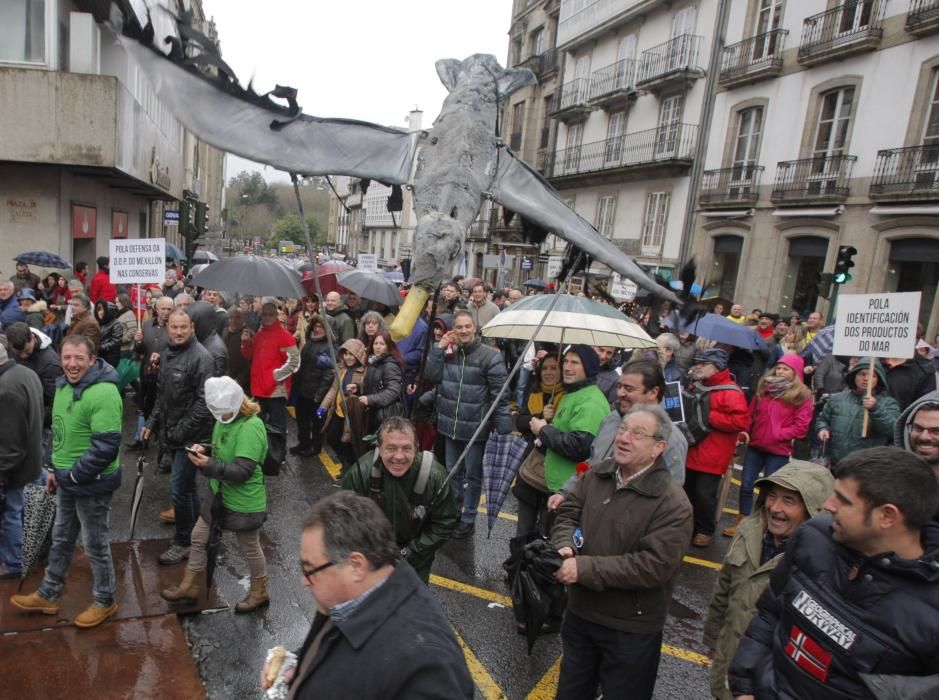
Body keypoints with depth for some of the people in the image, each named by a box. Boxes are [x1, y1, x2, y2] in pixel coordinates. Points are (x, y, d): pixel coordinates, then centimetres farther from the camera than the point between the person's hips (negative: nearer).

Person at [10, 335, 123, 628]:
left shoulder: (103, 393, -26)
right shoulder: (64, 386, 5)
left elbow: (106, 446, -28)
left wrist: (74, 475, -18)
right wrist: (56, 470, 13)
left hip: (92, 483, -9)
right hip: (67, 480, 9)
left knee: (95, 545, 8)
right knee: (61, 540, 24)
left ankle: (105, 602, 27)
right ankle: (47, 596, 43)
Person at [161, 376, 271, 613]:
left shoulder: (251, 427, -27)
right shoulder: (224, 420, 0)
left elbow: (243, 472, -29)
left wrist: (209, 465, -35)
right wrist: (204, 452, -6)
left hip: (244, 503, -8)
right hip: (219, 495, 9)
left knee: (250, 548, 11)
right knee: (199, 537, 18)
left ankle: (259, 593, 33)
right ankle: (189, 588, 39)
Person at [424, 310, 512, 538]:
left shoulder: (490, 356, -14)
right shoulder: (448, 352, 4)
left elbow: (499, 395, -14)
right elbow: (431, 376, -4)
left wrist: (504, 429, -17)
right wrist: (439, 348, -9)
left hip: (476, 428, -5)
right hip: (451, 425, 5)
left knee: (473, 475, 10)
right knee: (453, 472, 20)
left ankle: (468, 519, 25)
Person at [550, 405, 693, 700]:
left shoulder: (672, 503, -22)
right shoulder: (596, 474, -3)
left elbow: (655, 565, -27)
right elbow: (567, 514, 2)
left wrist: (585, 568, -28)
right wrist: (565, 546, -21)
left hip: (631, 629, -5)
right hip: (580, 612, 5)